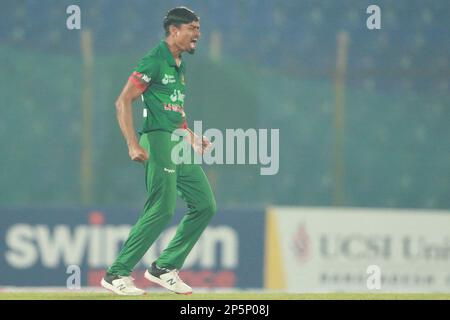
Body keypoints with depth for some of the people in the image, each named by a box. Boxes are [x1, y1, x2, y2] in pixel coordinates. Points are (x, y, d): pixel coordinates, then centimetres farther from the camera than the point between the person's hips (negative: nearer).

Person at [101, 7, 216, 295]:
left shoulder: (179, 66, 18)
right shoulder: (154, 61, -10)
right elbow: (123, 102, -15)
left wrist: (192, 138, 20)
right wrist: (133, 145, -23)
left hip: (180, 143, 9)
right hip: (158, 140, -9)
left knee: (205, 206, 7)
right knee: (162, 209, -15)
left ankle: (165, 268, 14)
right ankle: (117, 274, -8)